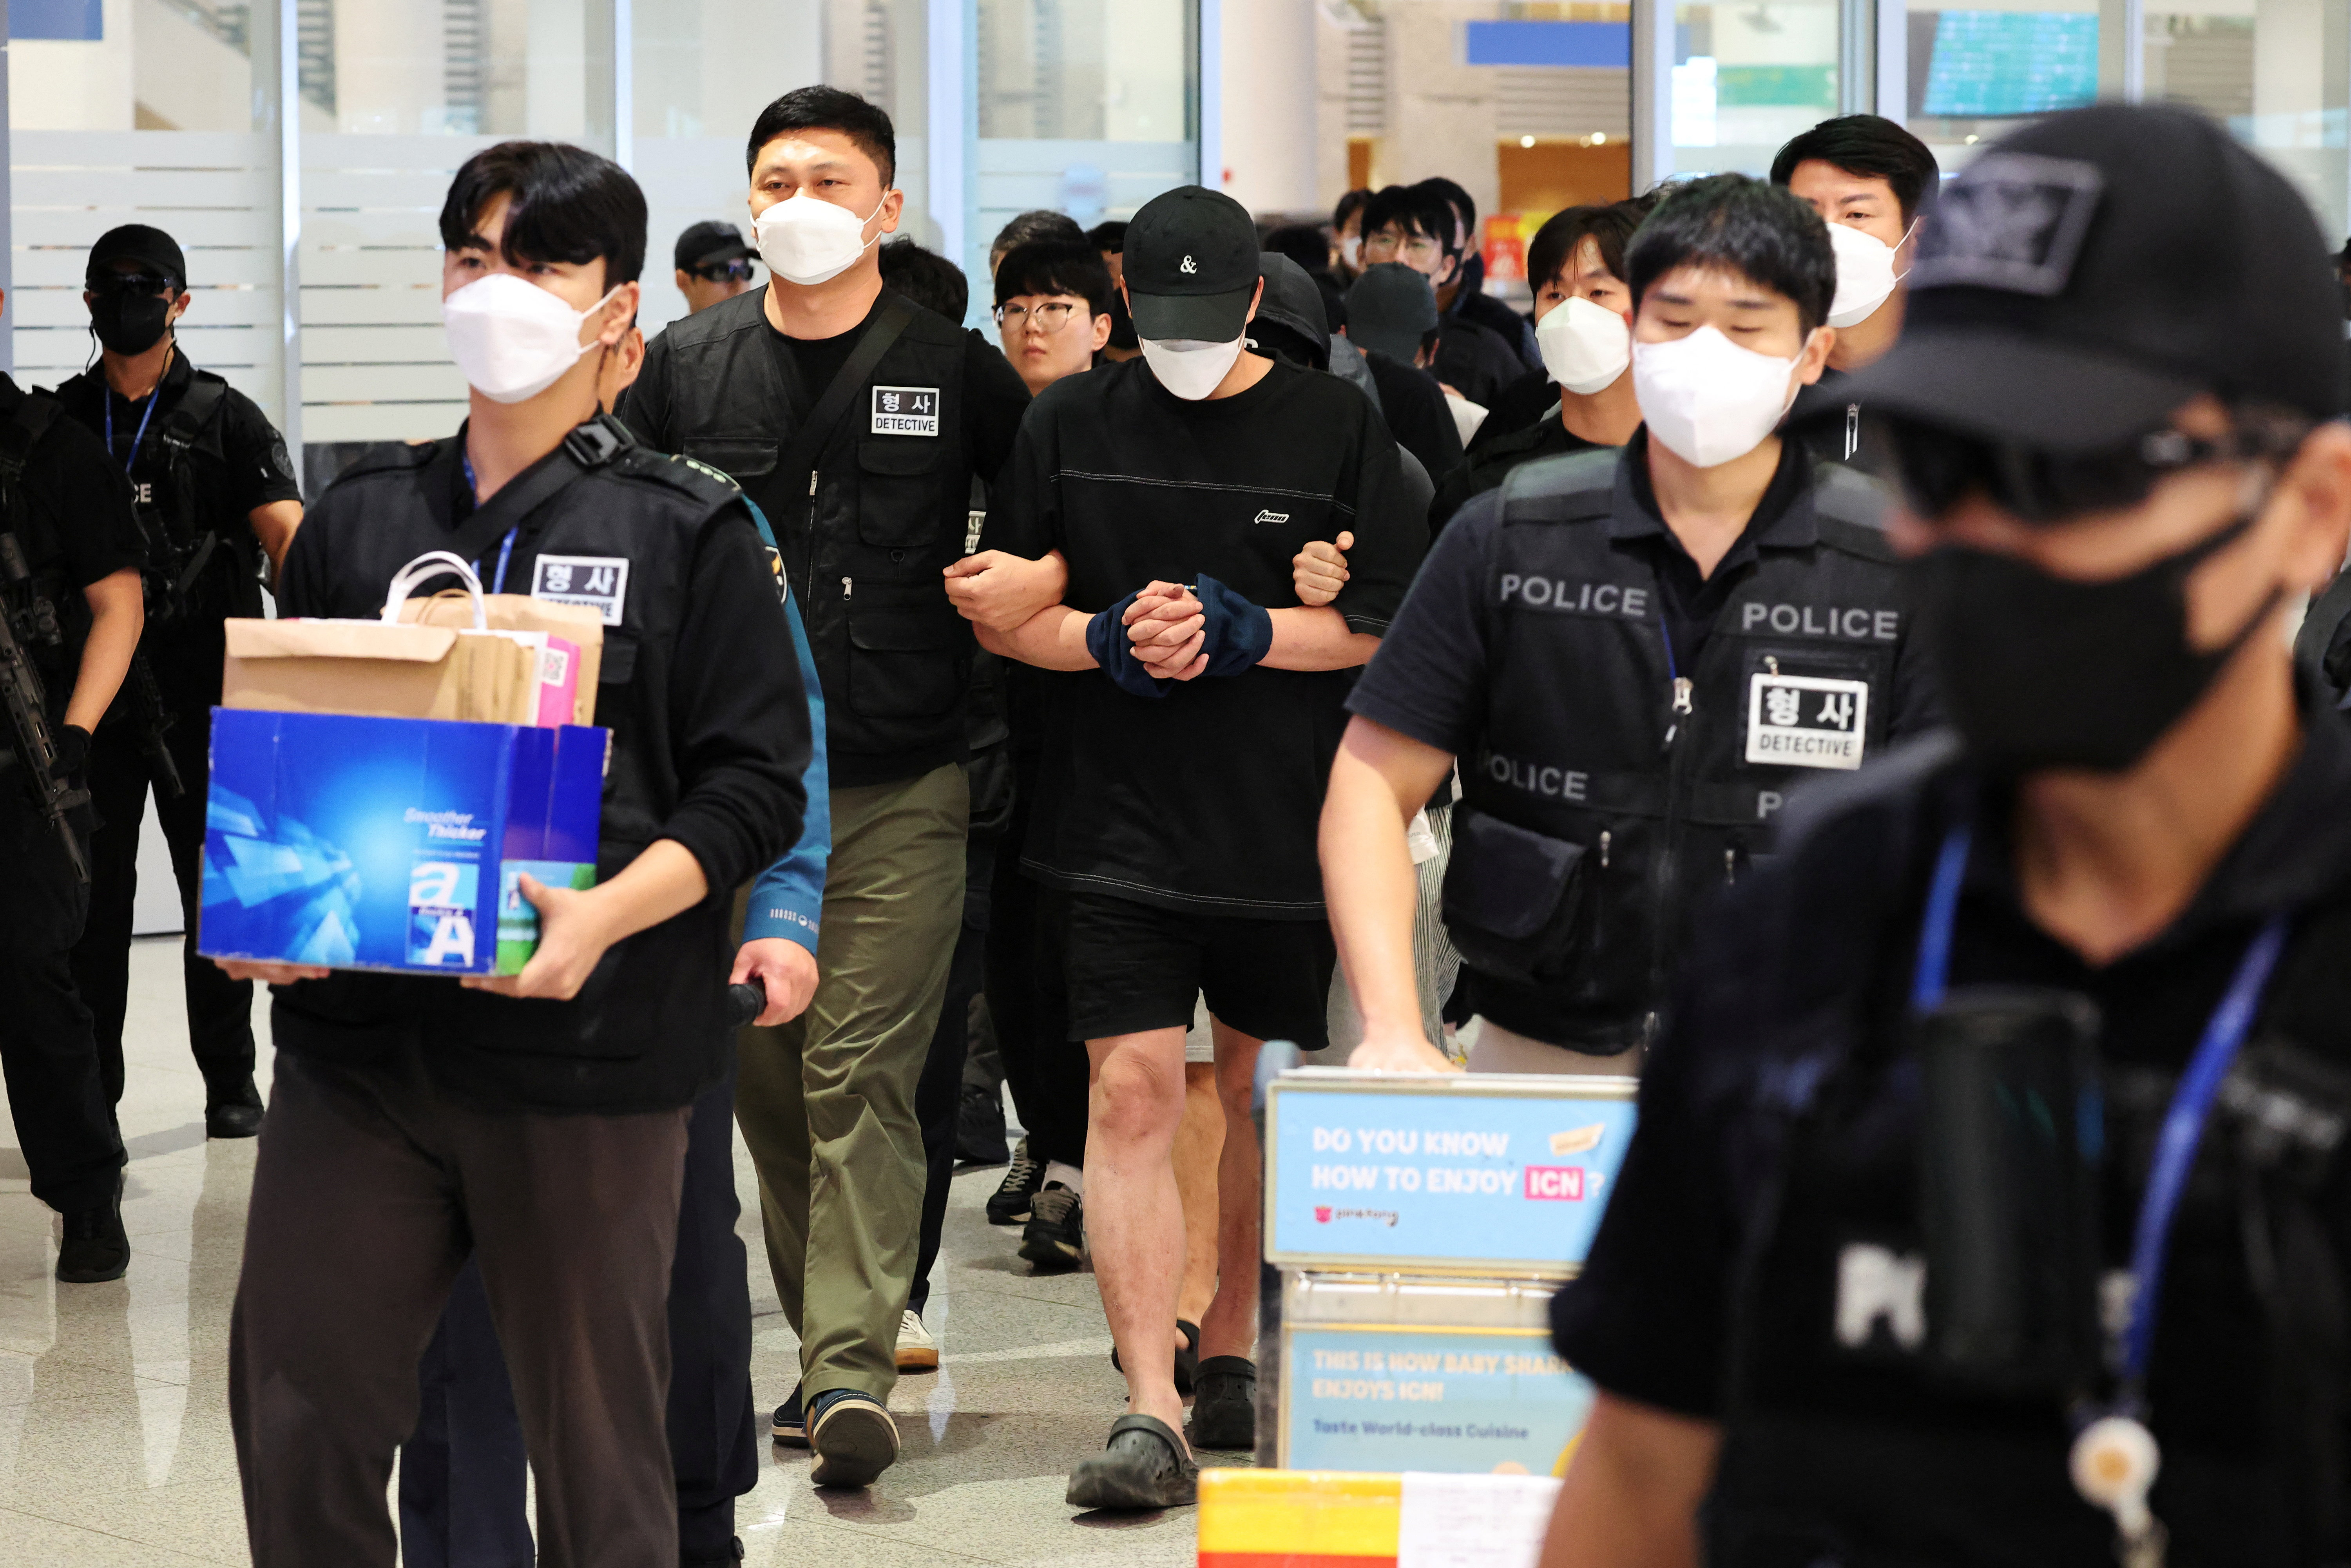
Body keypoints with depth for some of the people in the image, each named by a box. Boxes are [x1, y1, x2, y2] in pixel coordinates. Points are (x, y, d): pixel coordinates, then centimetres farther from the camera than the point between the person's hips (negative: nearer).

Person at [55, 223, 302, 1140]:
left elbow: (284, 530, -9)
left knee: (217, 893, 5)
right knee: (94, 897, 4)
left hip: (203, 695, -1)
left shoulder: (226, 420, 4)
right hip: (92, 693, 2)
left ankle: (230, 1082, 15)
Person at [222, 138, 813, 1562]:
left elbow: (758, 780, -3)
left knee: (595, 1435, 4)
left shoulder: (690, 530, 2)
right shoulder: (362, 519, 14)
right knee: (297, 1411, 3)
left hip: (590, 1047, -3)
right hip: (357, 1033, 4)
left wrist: (606, 915, -18)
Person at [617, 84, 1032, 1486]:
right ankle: (823, 1342, 20)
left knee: (863, 1078, -10)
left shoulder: (955, 369, 1)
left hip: (902, 789, -3)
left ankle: (853, 1371, -12)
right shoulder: (685, 368, 7)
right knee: (768, 1080, 8)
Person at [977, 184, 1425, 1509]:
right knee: (1133, 1097, -9)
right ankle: (1152, 1414, -12)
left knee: (1265, 1096, 12)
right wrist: (1108, 637, -11)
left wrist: (1246, 633, -13)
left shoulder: (1336, 427, 1)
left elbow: (1399, 625, -1)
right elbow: (1000, 611, 8)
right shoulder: (1071, 426, 5)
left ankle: (1230, 1349, 32)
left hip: (1288, 832, 0)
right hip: (1120, 826, 0)